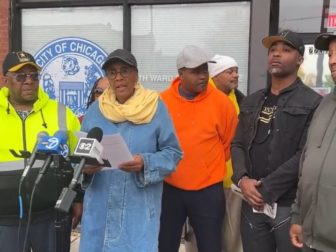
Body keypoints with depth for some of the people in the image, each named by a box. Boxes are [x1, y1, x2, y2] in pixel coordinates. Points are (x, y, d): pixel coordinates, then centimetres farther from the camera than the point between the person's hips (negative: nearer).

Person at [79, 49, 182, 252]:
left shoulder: (155, 107, -2)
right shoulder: (95, 109, 7)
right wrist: (85, 166, -10)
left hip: (140, 207, -2)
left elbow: (173, 153, -2)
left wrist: (145, 164, -18)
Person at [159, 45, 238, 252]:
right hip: (169, 188, 1)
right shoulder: (163, 101, -6)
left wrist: (210, 165, 9)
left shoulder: (221, 102, -8)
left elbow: (230, 143, 4)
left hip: (208, 190, -1)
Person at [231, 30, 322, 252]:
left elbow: (306, 155, -14)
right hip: (252, 202, 5)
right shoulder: (251, 102, 13)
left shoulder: (313, 103, -6)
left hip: (290, 205, -5)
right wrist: (242, 179, -7)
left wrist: (266, 188, -15)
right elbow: (238, 144, 10)